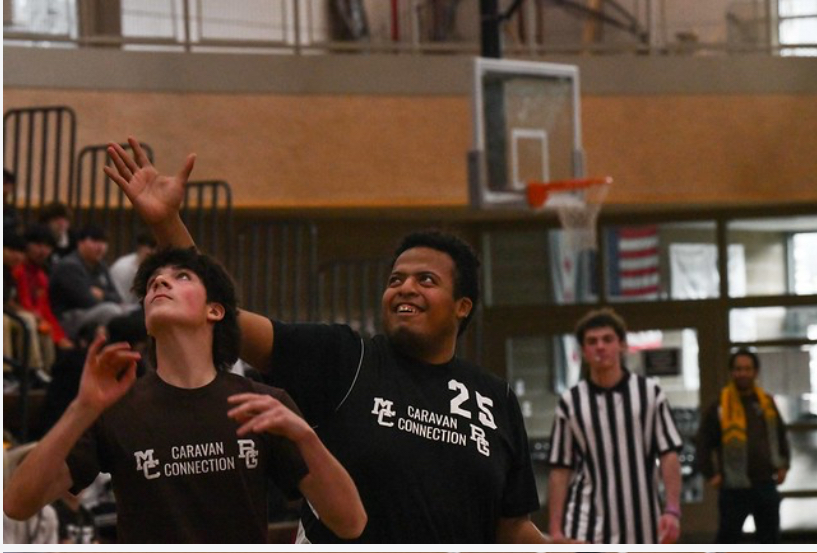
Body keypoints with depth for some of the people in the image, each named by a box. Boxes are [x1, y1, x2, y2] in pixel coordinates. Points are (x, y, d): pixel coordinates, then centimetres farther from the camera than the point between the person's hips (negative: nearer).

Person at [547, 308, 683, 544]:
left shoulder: (649, 393, 2)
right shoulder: (570, 402, 1)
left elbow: (669, 454, 1)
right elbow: (560, 469, 3)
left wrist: (672, 509, -10)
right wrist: (555, 529, -3)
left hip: (642, 526, 1)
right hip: (586, 527, -1)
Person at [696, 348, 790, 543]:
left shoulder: (767, 403, 9)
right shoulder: (720, 407, -5)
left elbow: (781, 436, 22)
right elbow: (704, 444, -4)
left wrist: (783, 466, 13)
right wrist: (711, 474, -8)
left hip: (766, 483, 4)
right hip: (734, 488, -4)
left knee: (770, 537, 8)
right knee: (728, 538, -1)